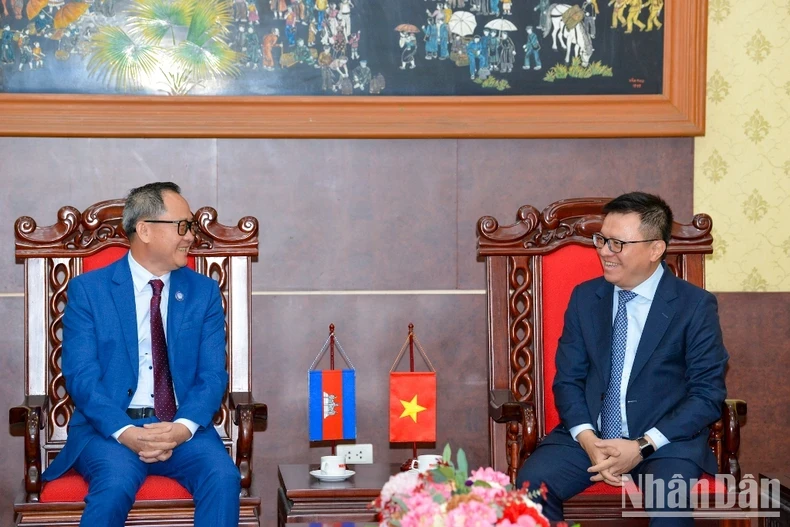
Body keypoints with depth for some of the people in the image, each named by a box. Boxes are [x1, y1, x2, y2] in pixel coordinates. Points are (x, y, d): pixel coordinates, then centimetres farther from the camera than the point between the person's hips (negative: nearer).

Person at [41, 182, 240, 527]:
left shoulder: (203, 292, 11)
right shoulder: (88, 289, 3)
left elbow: (212, 375, 3)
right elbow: (81, 375, -6)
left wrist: (183, 428, -17)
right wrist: (125, 432, -22)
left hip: (183, 427, 2)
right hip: (109, 426, -2)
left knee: (223, 476, -28)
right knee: (117, 482, -34)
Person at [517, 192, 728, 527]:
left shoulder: (696, 305, -4)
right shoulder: (584, 297, 7)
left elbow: (708, 395, -6)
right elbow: (568, 379, 8)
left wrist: (642, 446, -17)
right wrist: (588, 439, -12)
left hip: (667, 439, -3)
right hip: (591, 434, 3)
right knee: (531, 484, -24)